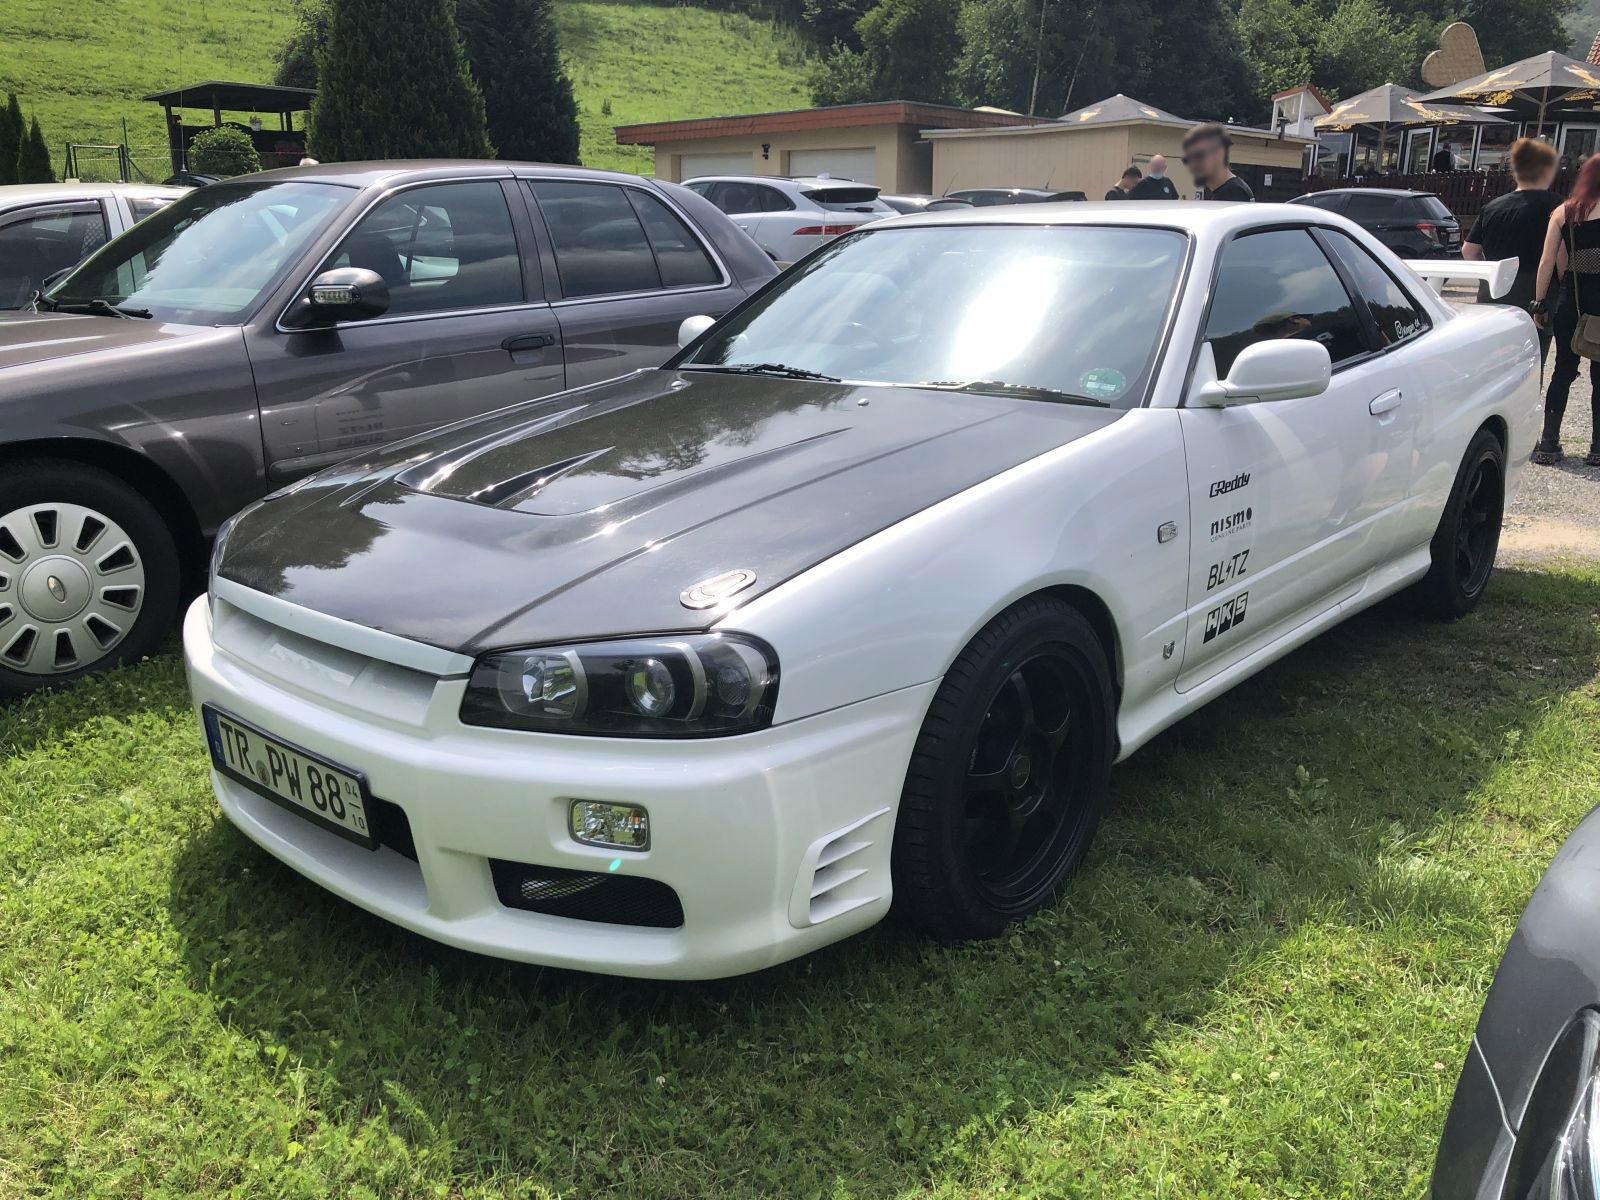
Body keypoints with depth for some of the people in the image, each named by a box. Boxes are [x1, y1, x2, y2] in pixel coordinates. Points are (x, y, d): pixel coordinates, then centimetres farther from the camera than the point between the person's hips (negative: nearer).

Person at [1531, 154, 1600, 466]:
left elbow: (1547, 262, 1)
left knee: (1564, 369, 12)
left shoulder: (1562, 213, 4)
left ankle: (1549, 443, 9)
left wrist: (1539, 303, 5)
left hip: (1568, 300, 4)